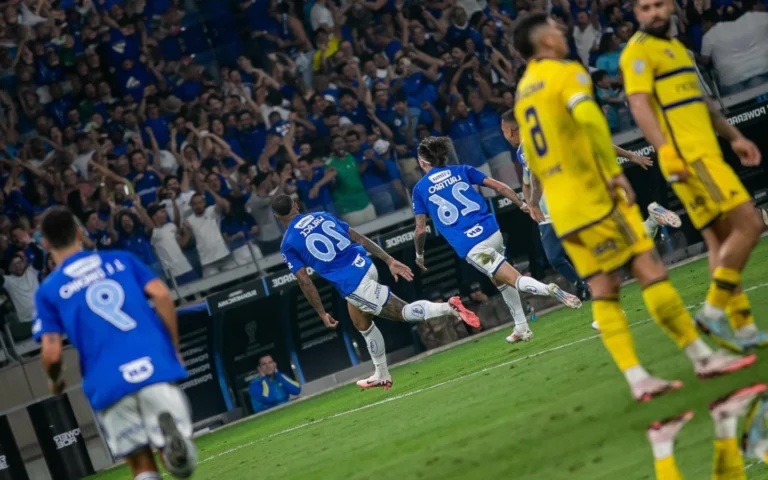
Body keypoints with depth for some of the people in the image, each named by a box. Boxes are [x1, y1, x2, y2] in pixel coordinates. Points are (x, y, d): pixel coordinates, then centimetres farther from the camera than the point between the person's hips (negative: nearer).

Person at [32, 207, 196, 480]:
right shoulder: (121, 260, 16)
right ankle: (169, 426, -31)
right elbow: (162, 296, 3)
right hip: (154, 366, 1)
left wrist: (55, 381, 23)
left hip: (107, 383, -1)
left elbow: (52, 352, 1)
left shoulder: (48, 291, 10)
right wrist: (174, 350, 12)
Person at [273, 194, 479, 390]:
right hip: (366, 267, 7)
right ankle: (382, 375, 35)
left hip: (353, 285, -7)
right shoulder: (322, 216, 13)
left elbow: (305, 281, -4)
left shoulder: (288, 244, -1)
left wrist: (322, 314, 4)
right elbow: (360, 238, 10)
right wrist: (390, 261, 9)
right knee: (361, 324, 27)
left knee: (404, 312, -3)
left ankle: (449, 308, -26)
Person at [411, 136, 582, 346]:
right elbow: (497, 186, 8)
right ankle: (522, 328, 25)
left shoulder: (420, 189, 8)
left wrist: (419, 255, 23)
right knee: (499, 279, 28)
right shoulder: (461, 171, 15)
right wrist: (522, 205, 17)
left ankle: (553, 291, -34)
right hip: (491, 231, 4)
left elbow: (421, 230, 6)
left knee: (515, 280, -6)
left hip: (470, 247, -4)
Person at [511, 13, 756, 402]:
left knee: (603, 290, 3)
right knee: (650, 269, -5)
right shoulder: (566, 73, -6)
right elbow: (588, 116, -25)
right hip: (595, 196, -8)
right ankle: (702, 356, -3)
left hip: (562, 209, 8)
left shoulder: (523, 92, 19)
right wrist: (614, 170, -23)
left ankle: (636, 378, -4)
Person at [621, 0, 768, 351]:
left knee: (721, 242, 8)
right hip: (688, 157, -9)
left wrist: (734, 137, 29)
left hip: (706, 155, 9)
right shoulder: (639, 50, -7)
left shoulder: (676, 47, 23)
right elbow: (639, 104, -19)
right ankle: (714, 310, -13)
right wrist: (665, 149, -30)